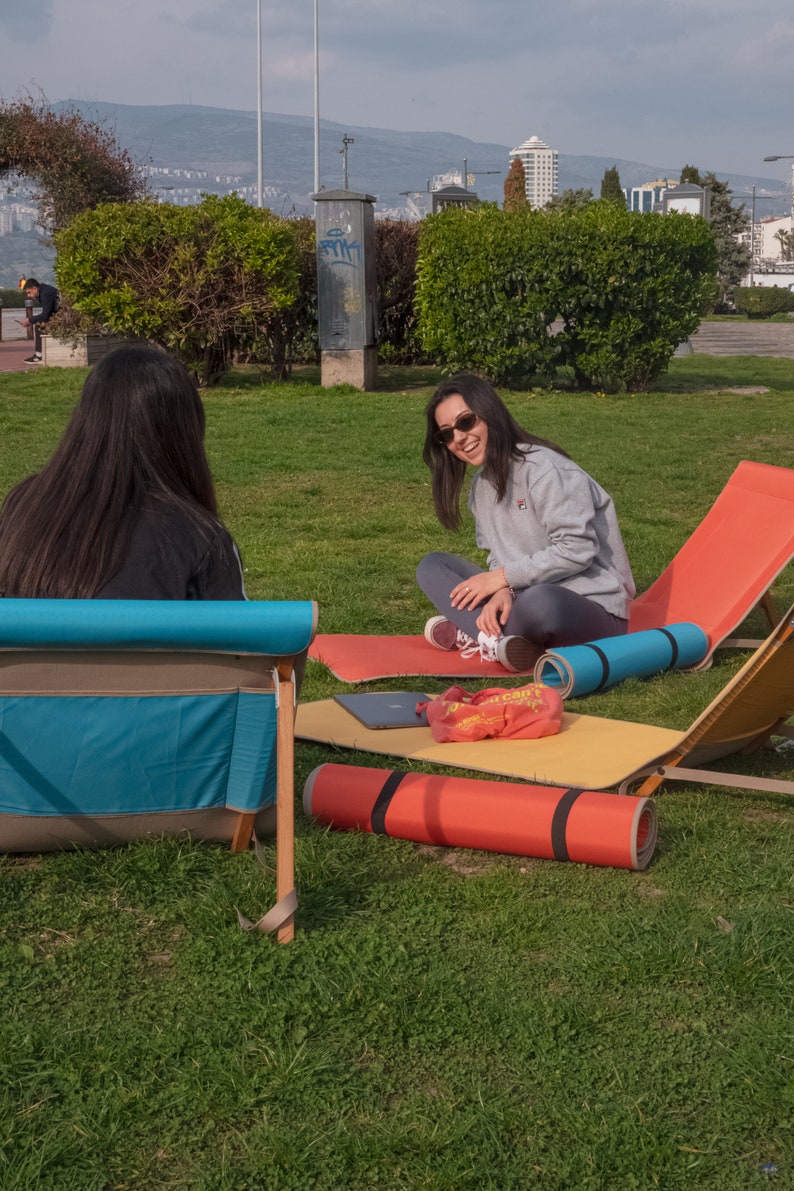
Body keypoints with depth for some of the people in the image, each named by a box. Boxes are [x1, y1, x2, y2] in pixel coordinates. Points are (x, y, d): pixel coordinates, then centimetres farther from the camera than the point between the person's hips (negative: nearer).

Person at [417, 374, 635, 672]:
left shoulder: (543, 467, -15)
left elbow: (577, 550, -20)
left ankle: (469, 635, -14)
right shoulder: (481, 485, 11)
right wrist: (503, 591, -14)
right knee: (431, 566, 2)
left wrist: (502, 577, -15)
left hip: (595, 609, -8)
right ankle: (499, 643, -21)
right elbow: (499, 557, 10)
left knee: (540, 600, -43)